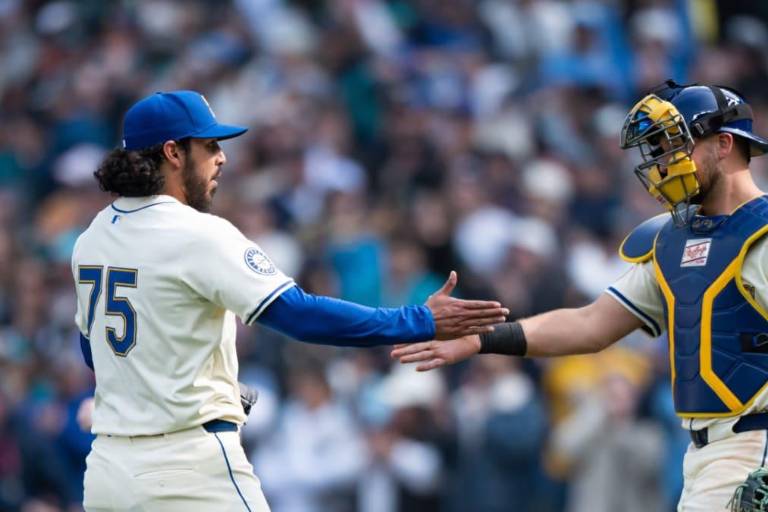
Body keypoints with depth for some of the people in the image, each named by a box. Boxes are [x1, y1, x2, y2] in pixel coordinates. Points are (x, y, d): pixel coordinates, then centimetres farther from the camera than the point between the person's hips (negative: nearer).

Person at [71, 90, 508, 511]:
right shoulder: (197, 235, -13)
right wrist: (422, 323, -16)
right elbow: (302, 315, -20)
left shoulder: (92, 239, 11)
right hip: (187, 464, -8)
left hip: (107, 467, 8)